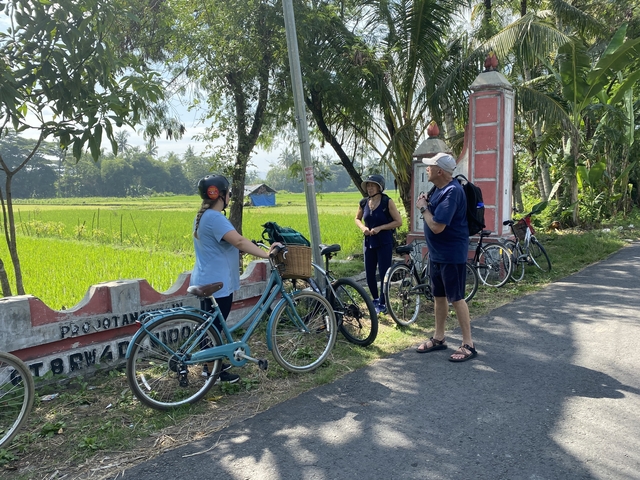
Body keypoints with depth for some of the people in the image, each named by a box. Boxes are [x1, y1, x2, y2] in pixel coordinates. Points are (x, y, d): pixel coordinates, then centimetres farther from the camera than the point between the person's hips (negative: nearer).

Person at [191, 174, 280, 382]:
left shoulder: (203, 215, 12)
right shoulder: (214, 217, -22)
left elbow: (230, 243, 17)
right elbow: (239, 242, -33)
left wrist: (260, 248, 12)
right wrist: (267, 254, -32)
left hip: (206, 281, 11)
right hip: (216, 283, -11)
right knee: (215, 327, 2)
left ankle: (210, 364, 34)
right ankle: (212, 371, 15)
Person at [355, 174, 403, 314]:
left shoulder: (387, 201, -11)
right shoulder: (363, 203, 1)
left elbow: (399, 221, -11)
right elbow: (357, 219, 17)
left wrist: (380, 228, -19)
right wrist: (363, 227, -5)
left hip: (384, 243, -4)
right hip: (369, 242, 5)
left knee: (384, 274, 0)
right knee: (369, 275, 10)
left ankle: (382, 303, 16)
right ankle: (375, 299, 32)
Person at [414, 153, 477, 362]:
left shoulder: (452, 191, -23)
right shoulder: (440, 188, 8)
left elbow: (437, 226, -27)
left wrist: (423, 208, -13)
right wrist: (426, 204, 0)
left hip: (451, 254, -10)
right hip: (437, 252, 10)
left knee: (456, 298, -1)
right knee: (439, 296, 16)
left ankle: (468, 344, 11)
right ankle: (438, 338, 29)